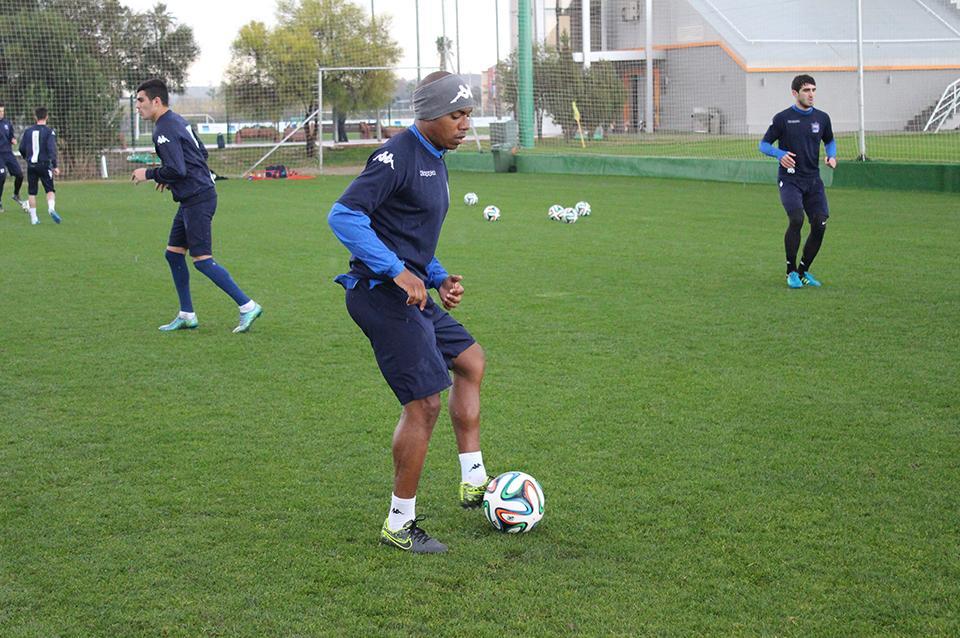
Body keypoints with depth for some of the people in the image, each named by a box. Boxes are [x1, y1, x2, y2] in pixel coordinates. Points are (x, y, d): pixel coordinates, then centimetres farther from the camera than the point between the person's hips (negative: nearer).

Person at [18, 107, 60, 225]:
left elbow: (21, 148, 9)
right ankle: (51, 208, -25)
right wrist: (55, 166, -14)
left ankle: (33, 218, 10)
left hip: (31, 166, 3)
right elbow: (51, 149, -14)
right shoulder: (49, 131, -5)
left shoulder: (28, 131, 6)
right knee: (50, 190, 1)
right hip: (44, 165, -3)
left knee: (32, 192, 10)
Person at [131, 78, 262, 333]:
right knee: (173, 253, 13)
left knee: (202, 260, -10)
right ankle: (187, 316, 18)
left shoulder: (164, 129, -15)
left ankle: (247, 306, -7)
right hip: (192, 200, 10)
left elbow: (176, 169, -22)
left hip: (197, 200, -10)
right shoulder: (176, 121, 15)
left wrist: (149, 174, -7)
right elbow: (202, 152, 22)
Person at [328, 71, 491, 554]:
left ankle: (473, 482, 28)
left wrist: (440, 279, 13)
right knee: (425, 402, -8)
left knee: (470, 362, 20)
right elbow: (343, 215, -24)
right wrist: (397, 271, -27)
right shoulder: (397, 157, -15)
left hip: (410, 294, 11)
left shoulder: (434, 161, 16)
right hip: (381, 295, -11)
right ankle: (399, 525, 4)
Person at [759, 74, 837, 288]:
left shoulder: (822, 118, 8)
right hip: (789, 180, -4)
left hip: (813, 180, 4)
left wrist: (832, 156, 3)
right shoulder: (783, 118, -3)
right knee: (796, 220, -23)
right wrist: (780, 154, -18)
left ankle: (803, 271, 15)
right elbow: (763, 144, 2)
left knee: (820, 225, -5)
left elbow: (829, 141, 25)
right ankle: (791, 271, -5)